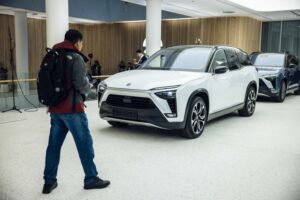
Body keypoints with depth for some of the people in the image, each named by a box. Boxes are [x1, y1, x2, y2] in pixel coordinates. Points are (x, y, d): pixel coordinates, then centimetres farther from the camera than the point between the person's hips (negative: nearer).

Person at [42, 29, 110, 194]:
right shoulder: (76, 58, -8)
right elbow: (81, 85, -17)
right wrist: (88, 87, 3)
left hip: (55, 108, 7)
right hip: (71, 108, -7)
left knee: (53, 145, 11)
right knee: (84, 143, 2)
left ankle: (49, 182, 16)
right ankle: (91, 179, 10)